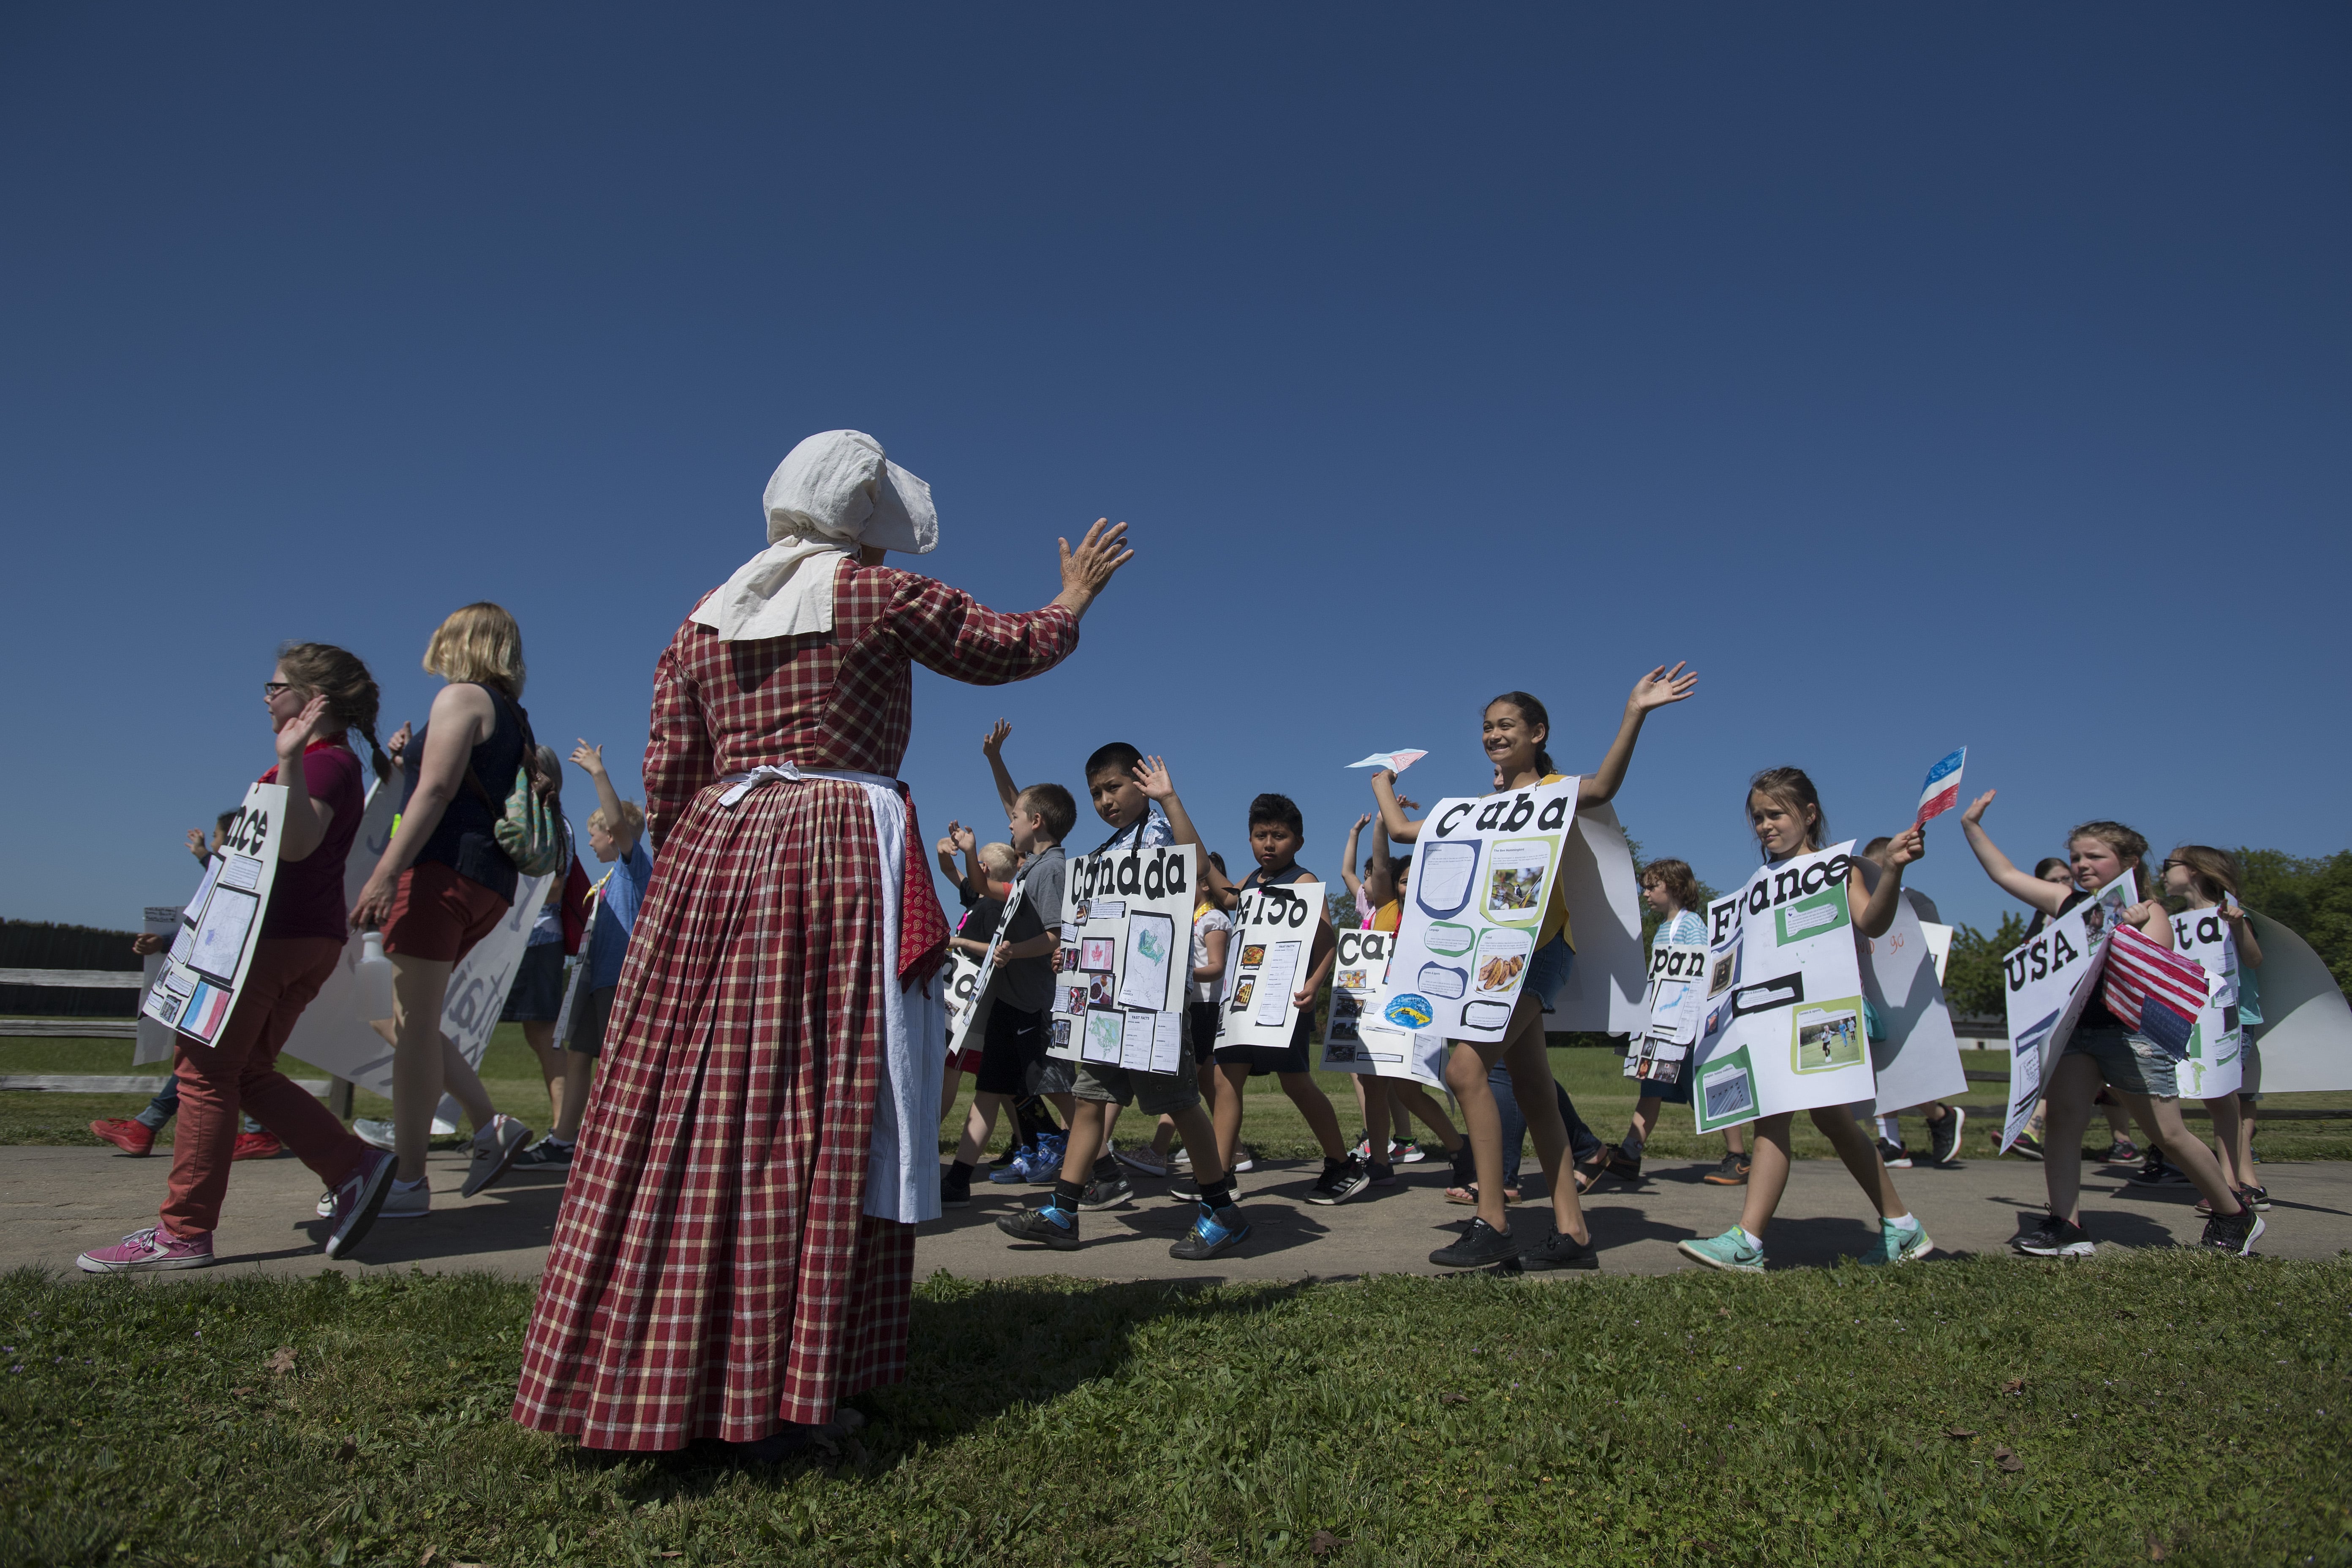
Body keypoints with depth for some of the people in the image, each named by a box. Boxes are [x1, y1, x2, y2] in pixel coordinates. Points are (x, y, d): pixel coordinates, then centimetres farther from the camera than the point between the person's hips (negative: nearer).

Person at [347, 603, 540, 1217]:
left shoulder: (462, 696, -1)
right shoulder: (513, 717, 24)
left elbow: (436, 790, -13)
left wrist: (384, 873, -19)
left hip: (443, 867, -9)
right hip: (490, 884, 9)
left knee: (414, 1024, -7)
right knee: (408, 1020, 15)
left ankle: (408, 1182, -4)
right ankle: (490, 1125, 6)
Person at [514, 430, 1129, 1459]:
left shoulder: (702, 622, 14)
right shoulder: (882, 597, 1)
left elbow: (665, 782, 11)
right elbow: (1013, 649, 13)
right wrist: (1074, 598, 30)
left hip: (712, 856, 6)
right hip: (839, 857, -5)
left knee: (686, 1108, 9)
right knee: (828, 1114, -2)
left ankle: (640, 1374, 20)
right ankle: (778, 1397, 3)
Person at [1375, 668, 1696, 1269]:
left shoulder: (1554, 790, 0)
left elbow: (1601, 787, -24)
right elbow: (1400, 830, 26)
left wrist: (1634, 714, -33)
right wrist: (1383, 784, 40)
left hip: (1538, 946, -8)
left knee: (1466, 1068, -21)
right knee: (1533, 1091, 8)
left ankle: (1493, 1223, -15)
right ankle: (1571, 1232, 14)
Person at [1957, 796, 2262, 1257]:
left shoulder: (2148, 912, -4)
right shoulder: (2066, 902, 8)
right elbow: (2004, 874, 12)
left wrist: (2131, 928, -31)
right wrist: (1972, 826, 8)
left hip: (2131, 1032, -4)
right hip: (2073, 1026, 4)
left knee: (2169, 1135, 5)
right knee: (2061, 1119, -11)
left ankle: (2235, 1215, 29)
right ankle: (2066, 1226, -12)